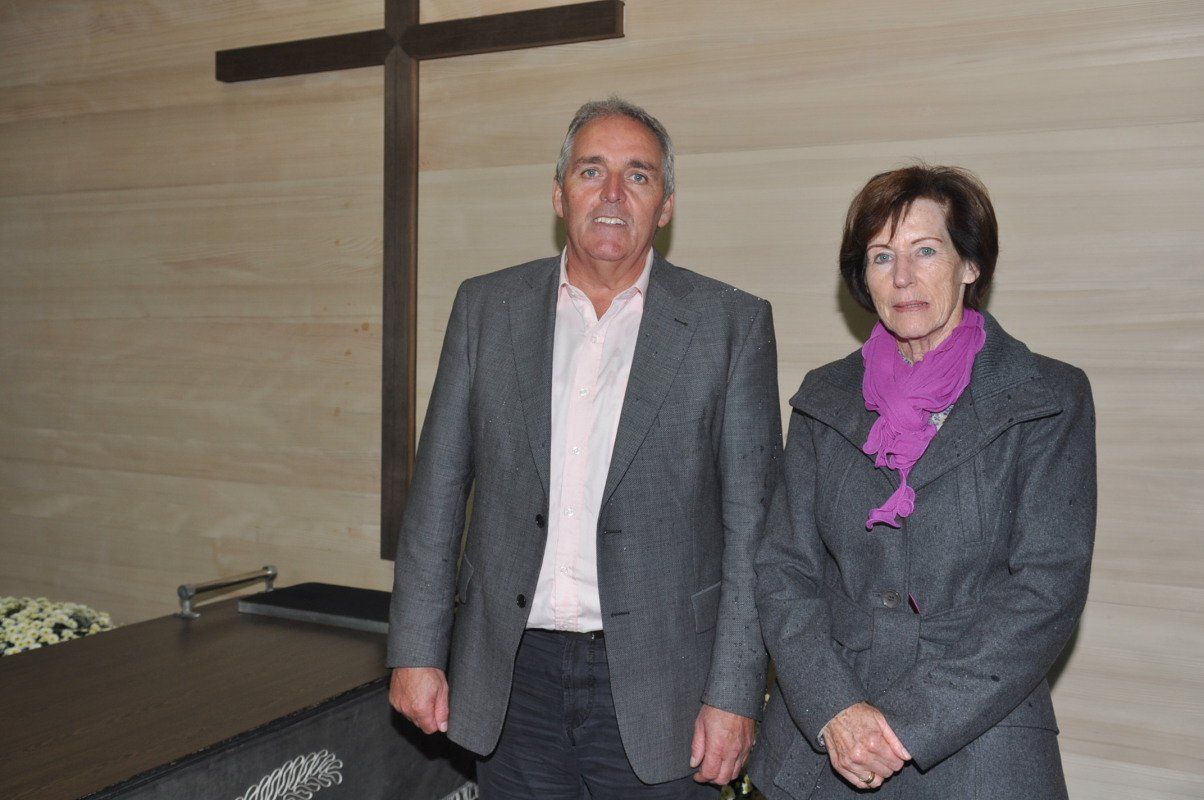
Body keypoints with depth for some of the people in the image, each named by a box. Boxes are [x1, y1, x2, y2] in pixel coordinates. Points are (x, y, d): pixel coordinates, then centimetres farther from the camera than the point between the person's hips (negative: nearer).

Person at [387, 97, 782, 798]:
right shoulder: (487, 307, 4)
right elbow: (438, 489, 5)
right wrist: (417, 650, 3)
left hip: (655, 686, -2)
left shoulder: (732, 323, -3)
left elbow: (752, 524, -5)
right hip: (512, 678, 2)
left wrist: (735, 693, -7)